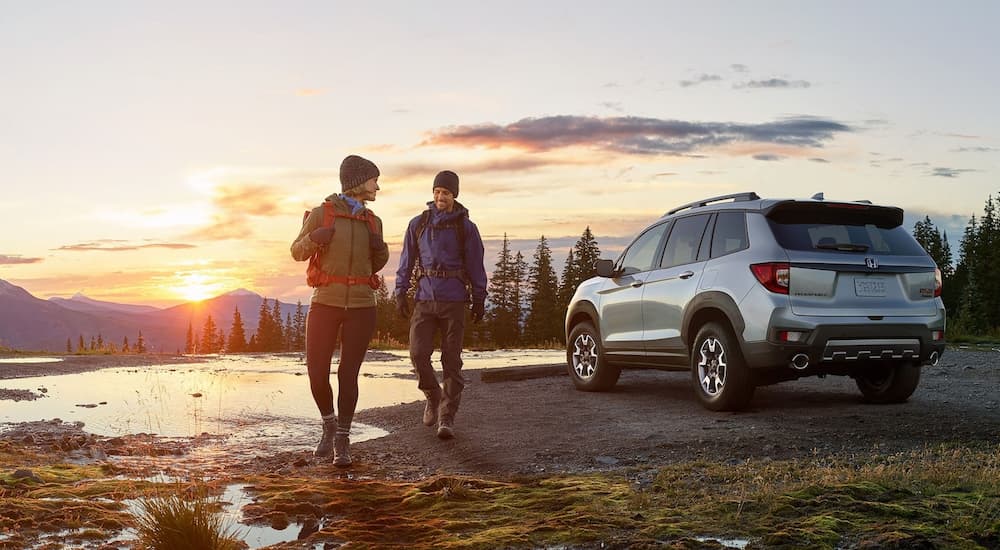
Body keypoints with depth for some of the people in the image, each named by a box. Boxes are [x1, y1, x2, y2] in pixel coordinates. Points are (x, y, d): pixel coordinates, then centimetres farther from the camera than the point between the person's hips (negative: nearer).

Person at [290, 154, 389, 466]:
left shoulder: (372, 221, 9)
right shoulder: (321, 213, -2)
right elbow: (298, 253, 5)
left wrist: (381, 249, -5)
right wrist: (313, 239, -17)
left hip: (361, 307, 2)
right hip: (326, 304, -2)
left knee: (348, 375, -2)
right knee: (316, 375, -4)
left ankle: (342, 443, 12)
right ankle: (330, 425, 24)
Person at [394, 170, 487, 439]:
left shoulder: (465, 227, 4)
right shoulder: (418, 224, 9)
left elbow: (476, 266, 6)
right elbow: (406, 260, 11)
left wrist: (479, 300, 4)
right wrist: (400, 292, 3)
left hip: (454, 300, -2)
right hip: (424, 298, 2)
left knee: (451, 359, -1)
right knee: (418, 353, -9)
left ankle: (447, 417, 6)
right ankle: (433, 397, 18)